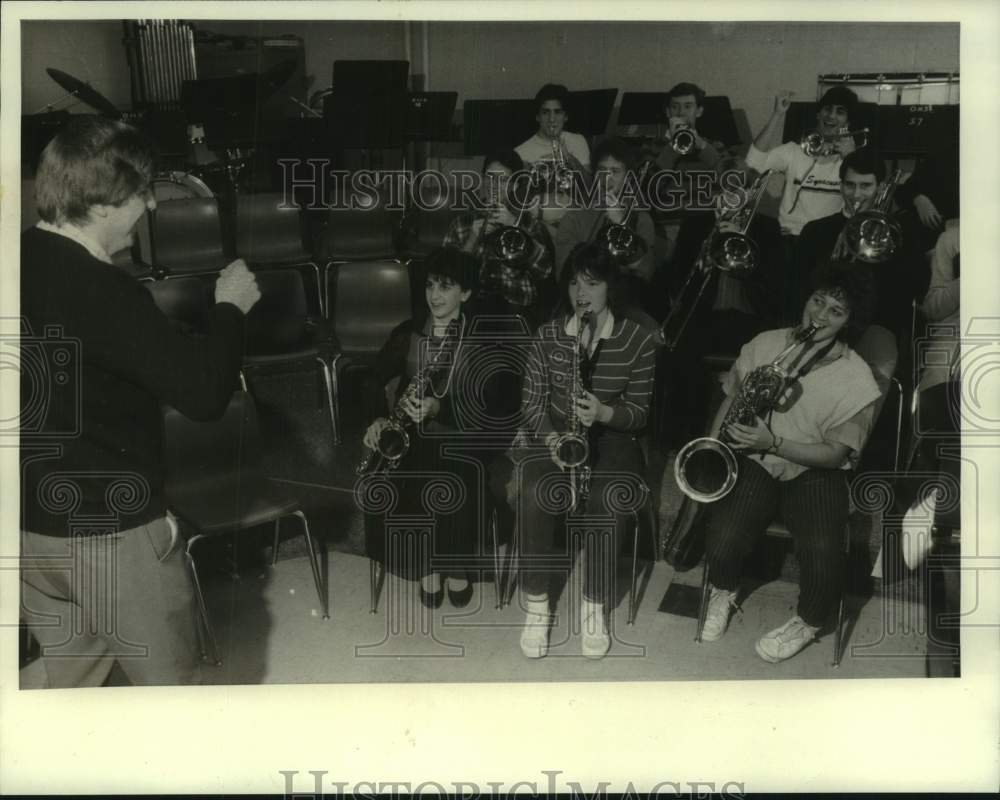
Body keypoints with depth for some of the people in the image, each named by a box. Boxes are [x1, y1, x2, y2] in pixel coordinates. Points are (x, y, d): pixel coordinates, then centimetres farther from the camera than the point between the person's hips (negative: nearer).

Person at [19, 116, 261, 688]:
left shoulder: (25, 264, 0)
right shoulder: (101, 292, -26)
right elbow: (206, 395, -26)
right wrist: (230, 307, -10)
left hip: (32, 522, 8)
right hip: (111, 532, -8)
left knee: (68, 674, 24)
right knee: (170, 681, 12)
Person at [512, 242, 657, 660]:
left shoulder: (637, 339, -3)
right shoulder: (548, 334, 2)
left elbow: (639, 412, -2)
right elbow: (532, 401, 3)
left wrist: (604, 413, -22)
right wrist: (549, 436, -16)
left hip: (610, 437, -1)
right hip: (553, 435, 1)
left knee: (609, 500, -34)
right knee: (533, 494, -32)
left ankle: (595, 606, -12)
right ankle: (536, 603, -14)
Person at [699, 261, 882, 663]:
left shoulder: (858, 380, -10)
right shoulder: (765, 343, -1)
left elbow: (835, 454, -11)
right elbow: (731, 397, 10)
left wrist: (774, 443, -24)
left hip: (814, 471, -1)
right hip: (754, 460, 2)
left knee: (823, 555, -25)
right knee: (723, 540, -23)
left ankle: (807, 623, 9)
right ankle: (723, 592, 15)